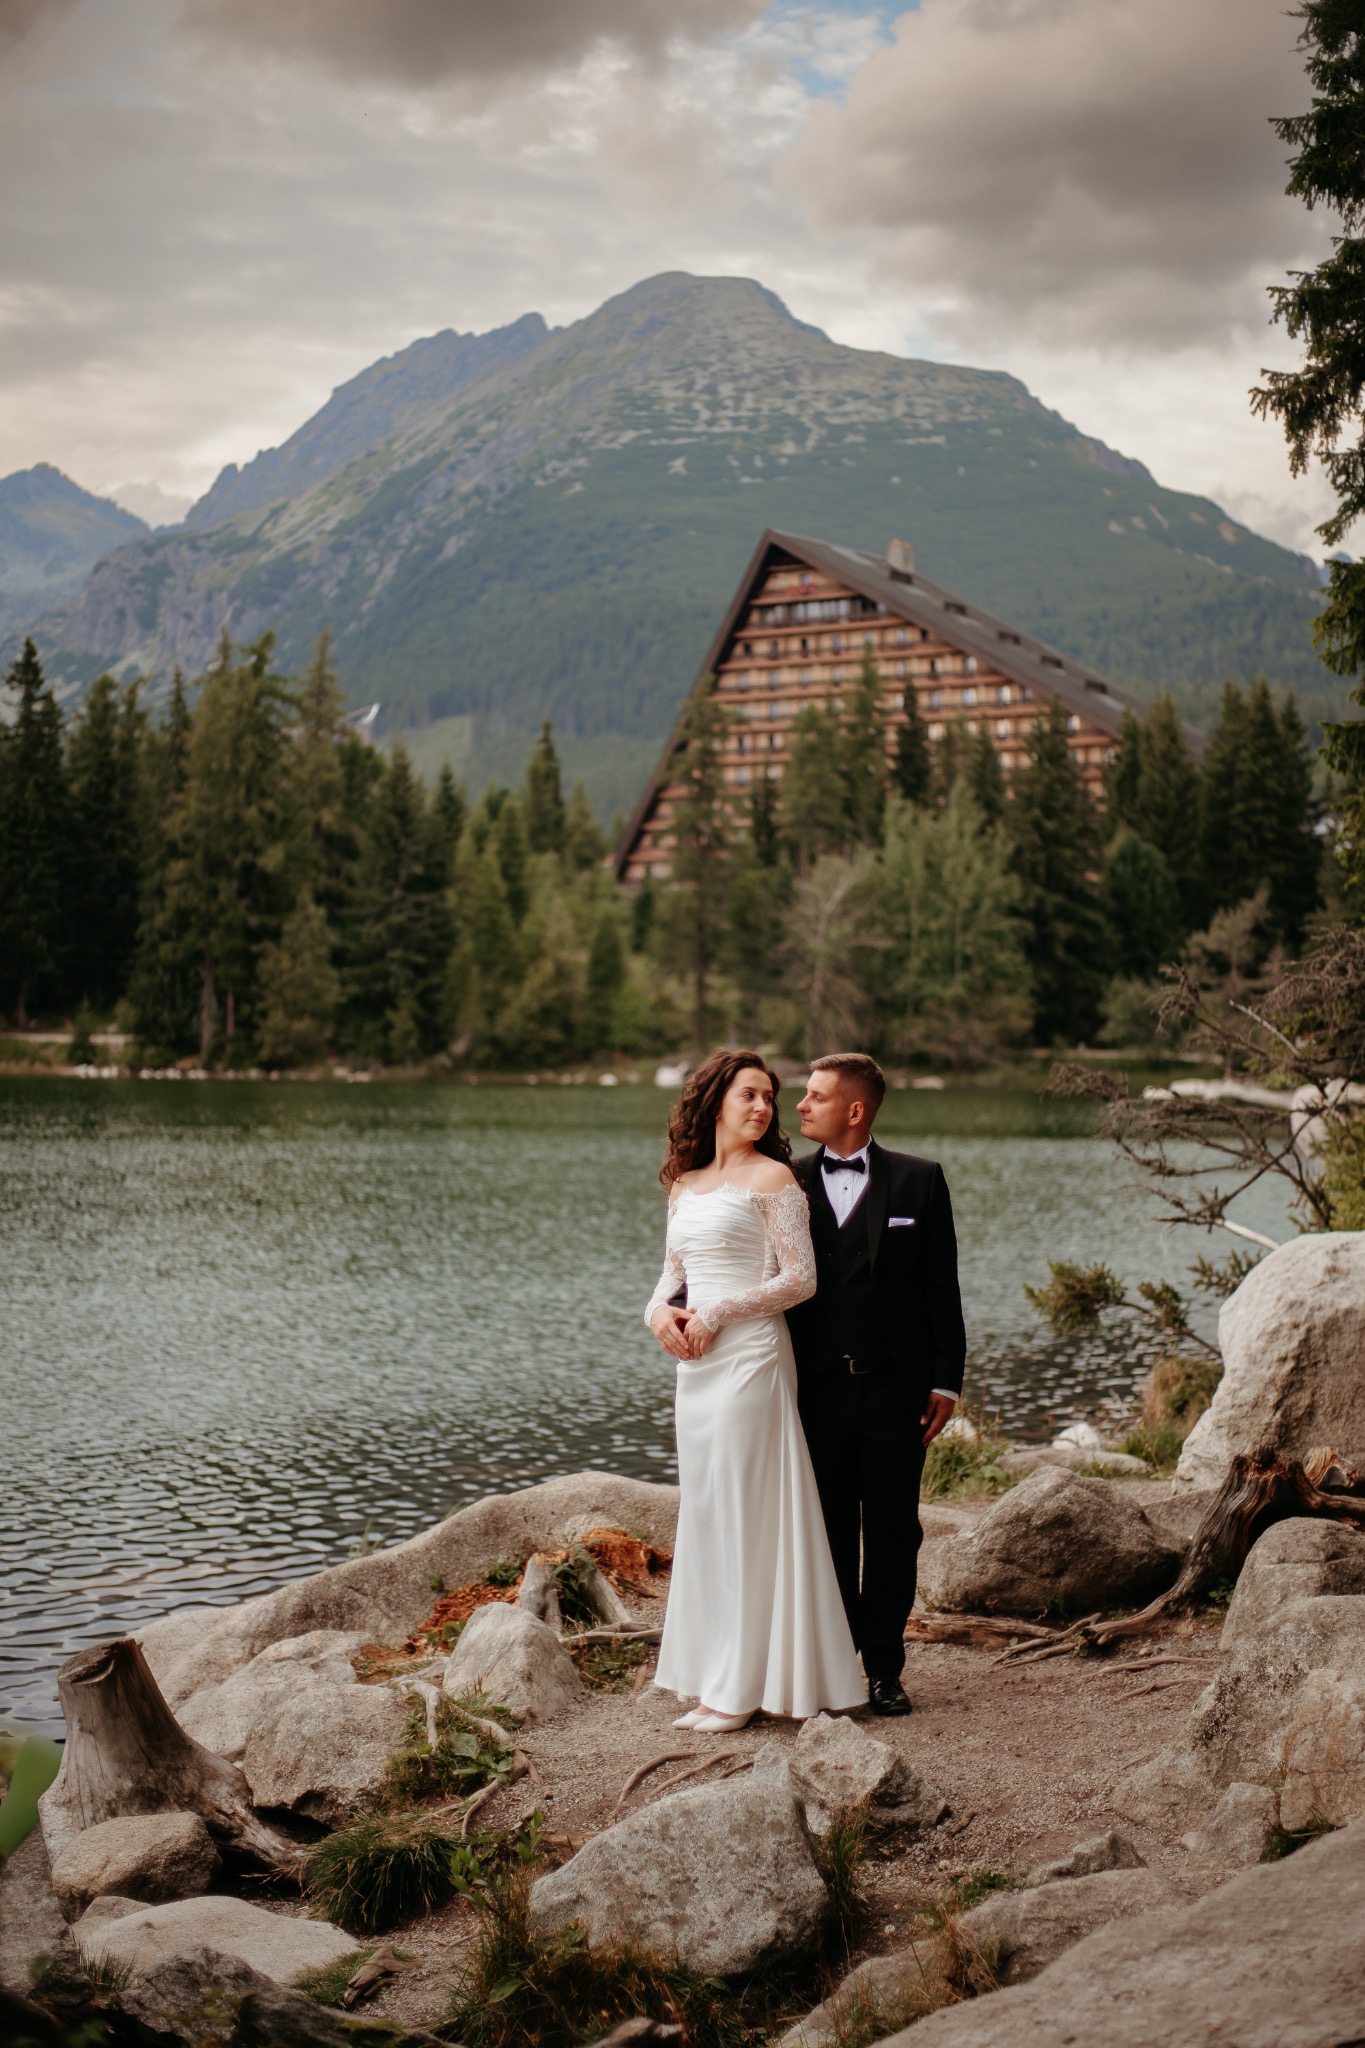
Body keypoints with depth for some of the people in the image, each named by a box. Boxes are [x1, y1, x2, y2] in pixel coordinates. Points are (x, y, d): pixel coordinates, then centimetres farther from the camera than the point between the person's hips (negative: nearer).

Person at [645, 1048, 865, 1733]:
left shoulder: (772, 1178, -4)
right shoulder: (683, 1184, 15)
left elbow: (800, 1278, -9)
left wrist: (717, 1315, -12)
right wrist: (660, 1310, -2)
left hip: (750, 1356, -7)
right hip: (695, 1363, 7)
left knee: (742, 1508, -5)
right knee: (703, 1509, 8)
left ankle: (741, 1685, 1)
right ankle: (714, 1670, 15)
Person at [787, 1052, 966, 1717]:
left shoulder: (918, 1180, 1)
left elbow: (941, 1287, 1)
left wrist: (946, 1382, -2)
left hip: (895, 1388, -1)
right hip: (818, 1389, 1)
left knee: (892, 1534, 6)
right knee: (829, 1534, 8)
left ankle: (884, 1669, 16)